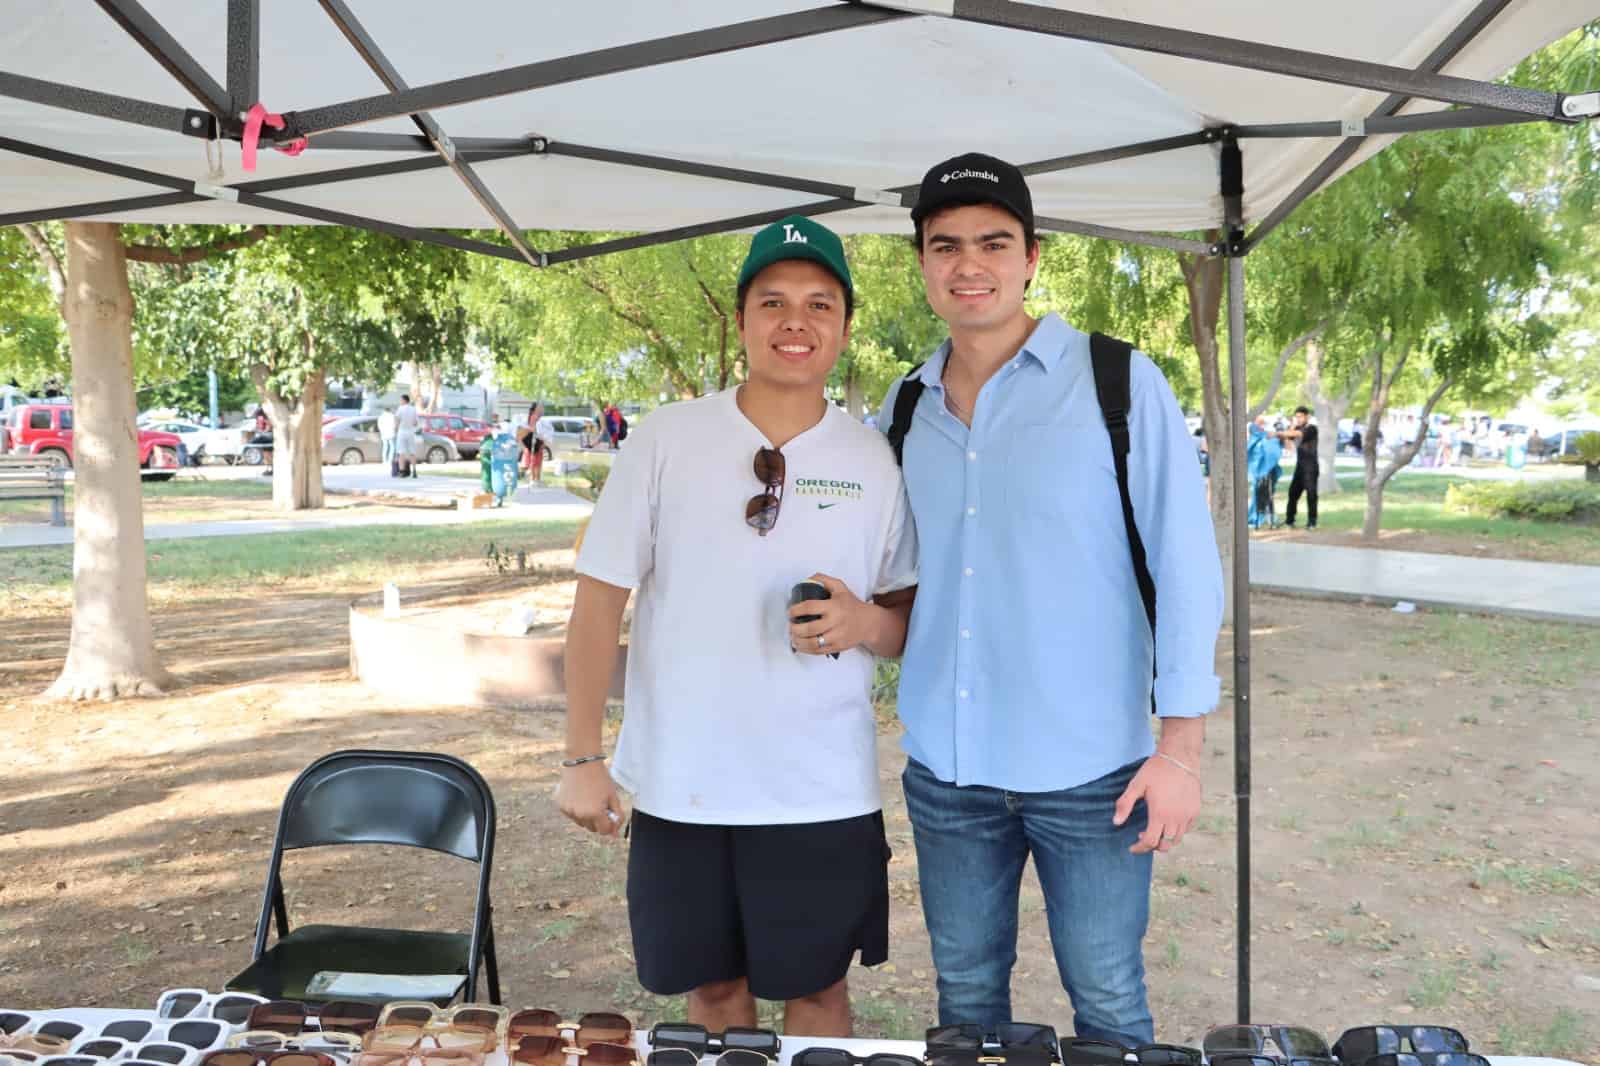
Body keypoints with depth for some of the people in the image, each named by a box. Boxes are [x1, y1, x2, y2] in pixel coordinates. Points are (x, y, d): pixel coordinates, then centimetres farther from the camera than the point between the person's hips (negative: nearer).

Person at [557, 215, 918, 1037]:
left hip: (824, 792, 0)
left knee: (817, 989, 13)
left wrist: (866, 624, -18)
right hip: (679, 786, 0)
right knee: (712, 985, 16)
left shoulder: (875, 461, -1)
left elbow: (912, 622, 6)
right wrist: (582, 757, -5)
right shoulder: (665, 439, -5)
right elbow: (600, 598, -2)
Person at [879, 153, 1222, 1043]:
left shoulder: (1119, 384, -6)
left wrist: (1181, 746, -10)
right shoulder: (904, 412, 5)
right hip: (946, 770, 4)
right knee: (967, 995, 16)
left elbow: (1185, 564, -8)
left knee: (1107, 1000, 10)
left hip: (1090, 769, -3)